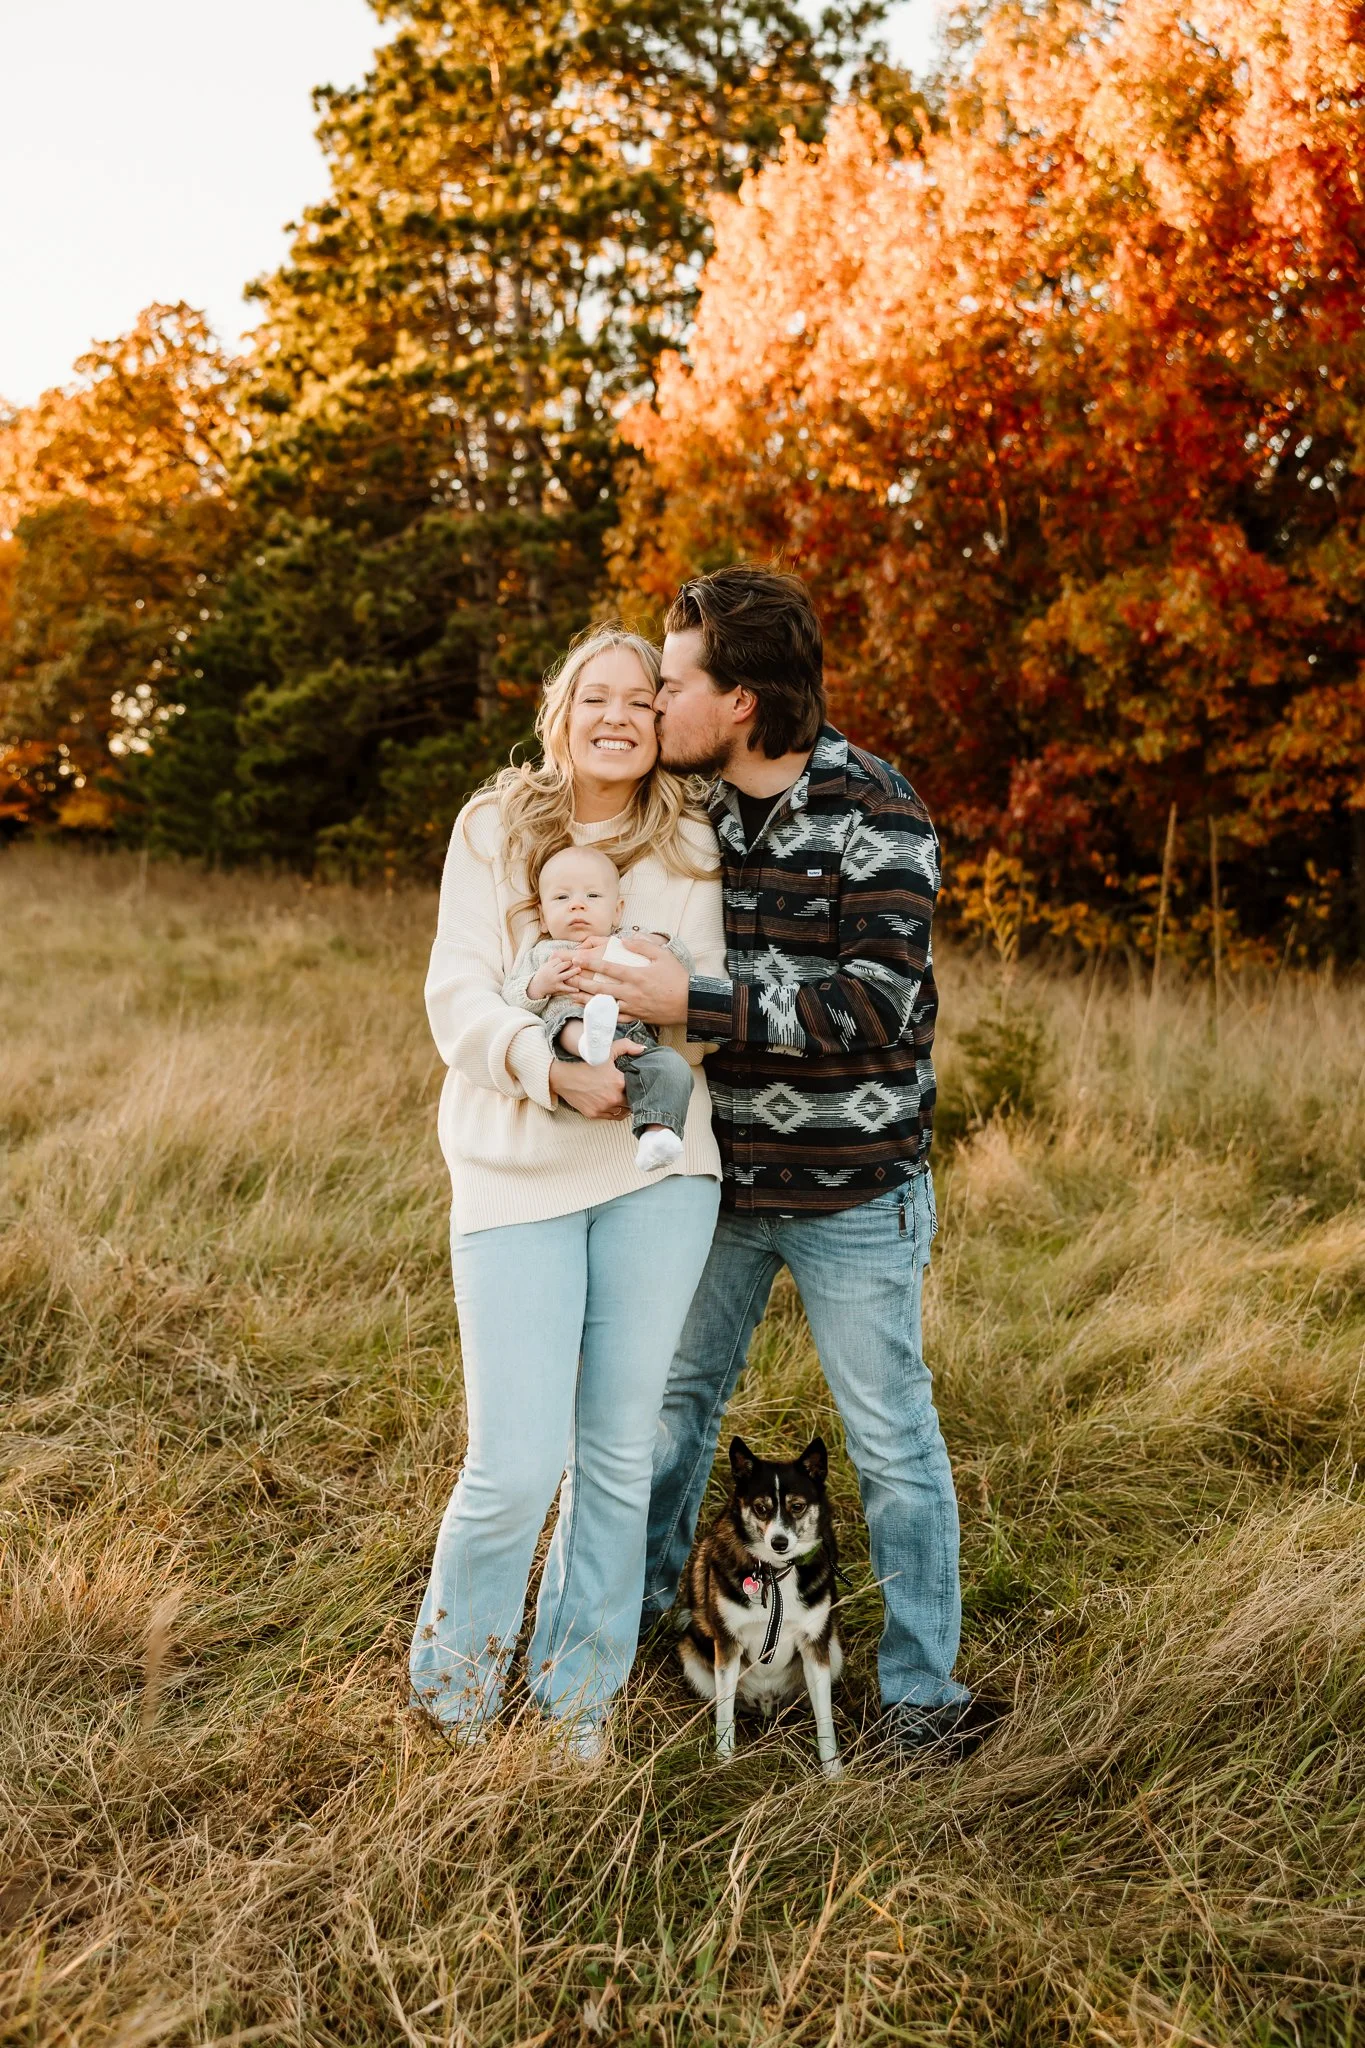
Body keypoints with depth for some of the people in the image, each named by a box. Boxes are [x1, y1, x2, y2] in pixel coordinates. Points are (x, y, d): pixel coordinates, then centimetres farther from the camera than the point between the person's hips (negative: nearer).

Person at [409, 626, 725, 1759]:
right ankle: (451, 1690, 23)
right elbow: (457, 996, -3)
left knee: (621, 1452, 9)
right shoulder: (495, 827, 5)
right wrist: (551, 1068, -21)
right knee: (516, 1466, -5)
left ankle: (579, 1695, 29)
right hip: (516, 1168, -2)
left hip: (658, 1165, 3)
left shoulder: (689, 848, 10)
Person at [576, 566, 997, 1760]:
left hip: (854, 1191, -5)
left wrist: (694, 1004, -28)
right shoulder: (687, 807, 2)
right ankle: (631, 1608, 40)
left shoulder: (877, 818, -17)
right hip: (724, 1176, 6)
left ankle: (924, 1685, 21)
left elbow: (873, 1007, -24)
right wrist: (604, 970, -3)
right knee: (680, 1393, 19)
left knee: (891, 1435, 4)